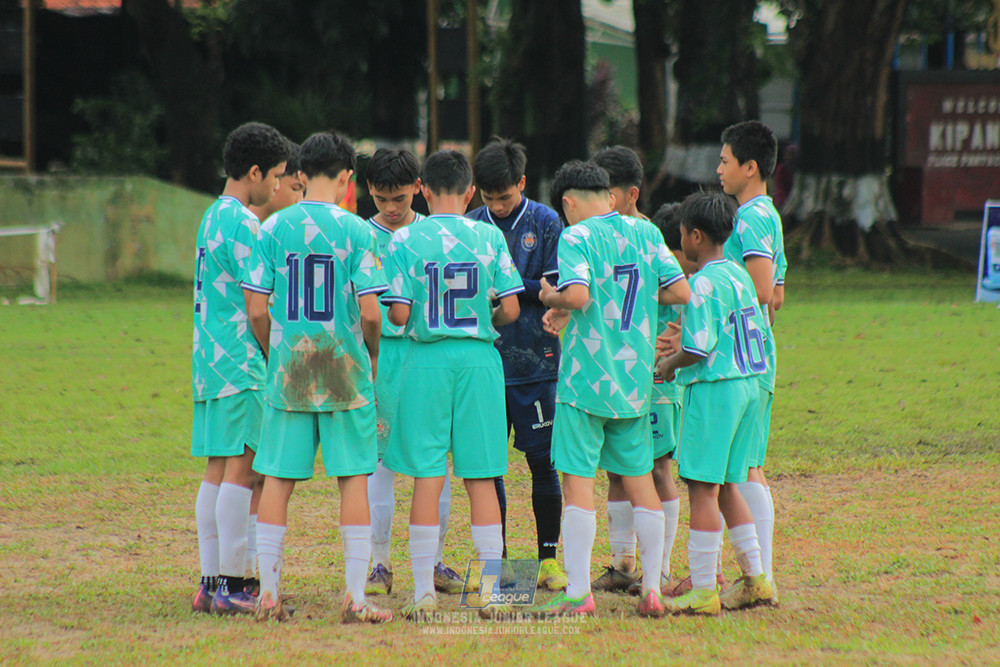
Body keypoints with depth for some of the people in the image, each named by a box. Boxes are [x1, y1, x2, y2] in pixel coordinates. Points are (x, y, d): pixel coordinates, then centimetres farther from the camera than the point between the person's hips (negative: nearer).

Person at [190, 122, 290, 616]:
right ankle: (230, 584, -11)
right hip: (243, 363, -10)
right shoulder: (243, 224, -12)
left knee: (218, 469, 9)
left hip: (210, 361, 10)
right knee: (242, 467, -9)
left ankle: (210, 582, 9)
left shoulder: (214, 217, 18)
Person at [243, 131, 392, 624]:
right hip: (345, 370, -2)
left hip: (287, 370, 2)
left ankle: (268, 593, 7)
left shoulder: (274, 227, 0)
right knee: (353, 478, 4)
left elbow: (256, 310, -2)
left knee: (277, 478, 7)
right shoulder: (356, 231, -6)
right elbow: (370, 312, -9)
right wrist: (372, 354, 10)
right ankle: (355, 598, 2)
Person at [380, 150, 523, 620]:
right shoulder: (489, 237, 0)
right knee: (481, 479, 6)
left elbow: (398, 315, -8)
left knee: (427, 479, 3)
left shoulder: (405, 240, -4)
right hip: (480, 360, 1)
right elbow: (510, 309, -2)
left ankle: (424, 590, 2)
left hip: (427, 360, -1)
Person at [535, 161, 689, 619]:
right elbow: (680, 292, 4)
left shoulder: (576, 237, -9)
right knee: (639, 478, 12)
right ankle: (652, 589, 10)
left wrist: (552, 298, -3)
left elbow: (578, 295, -24)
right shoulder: (645, 233, 7)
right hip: (636, 376, 5)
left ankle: (578, 593, -7)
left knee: (578, 481, -3)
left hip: (587, 375, -5)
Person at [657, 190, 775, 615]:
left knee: (702, 486, -6)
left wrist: (668, 366, -1)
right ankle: (755, 580, 19)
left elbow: (699, 348, -20)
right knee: (725, 485, 17)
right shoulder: (740, 276, 12)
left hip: (713, 389, -9)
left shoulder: (703, 283, -14)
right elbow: (760, 335, 17)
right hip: (748, 385, 9)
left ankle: (702, 591, -6)